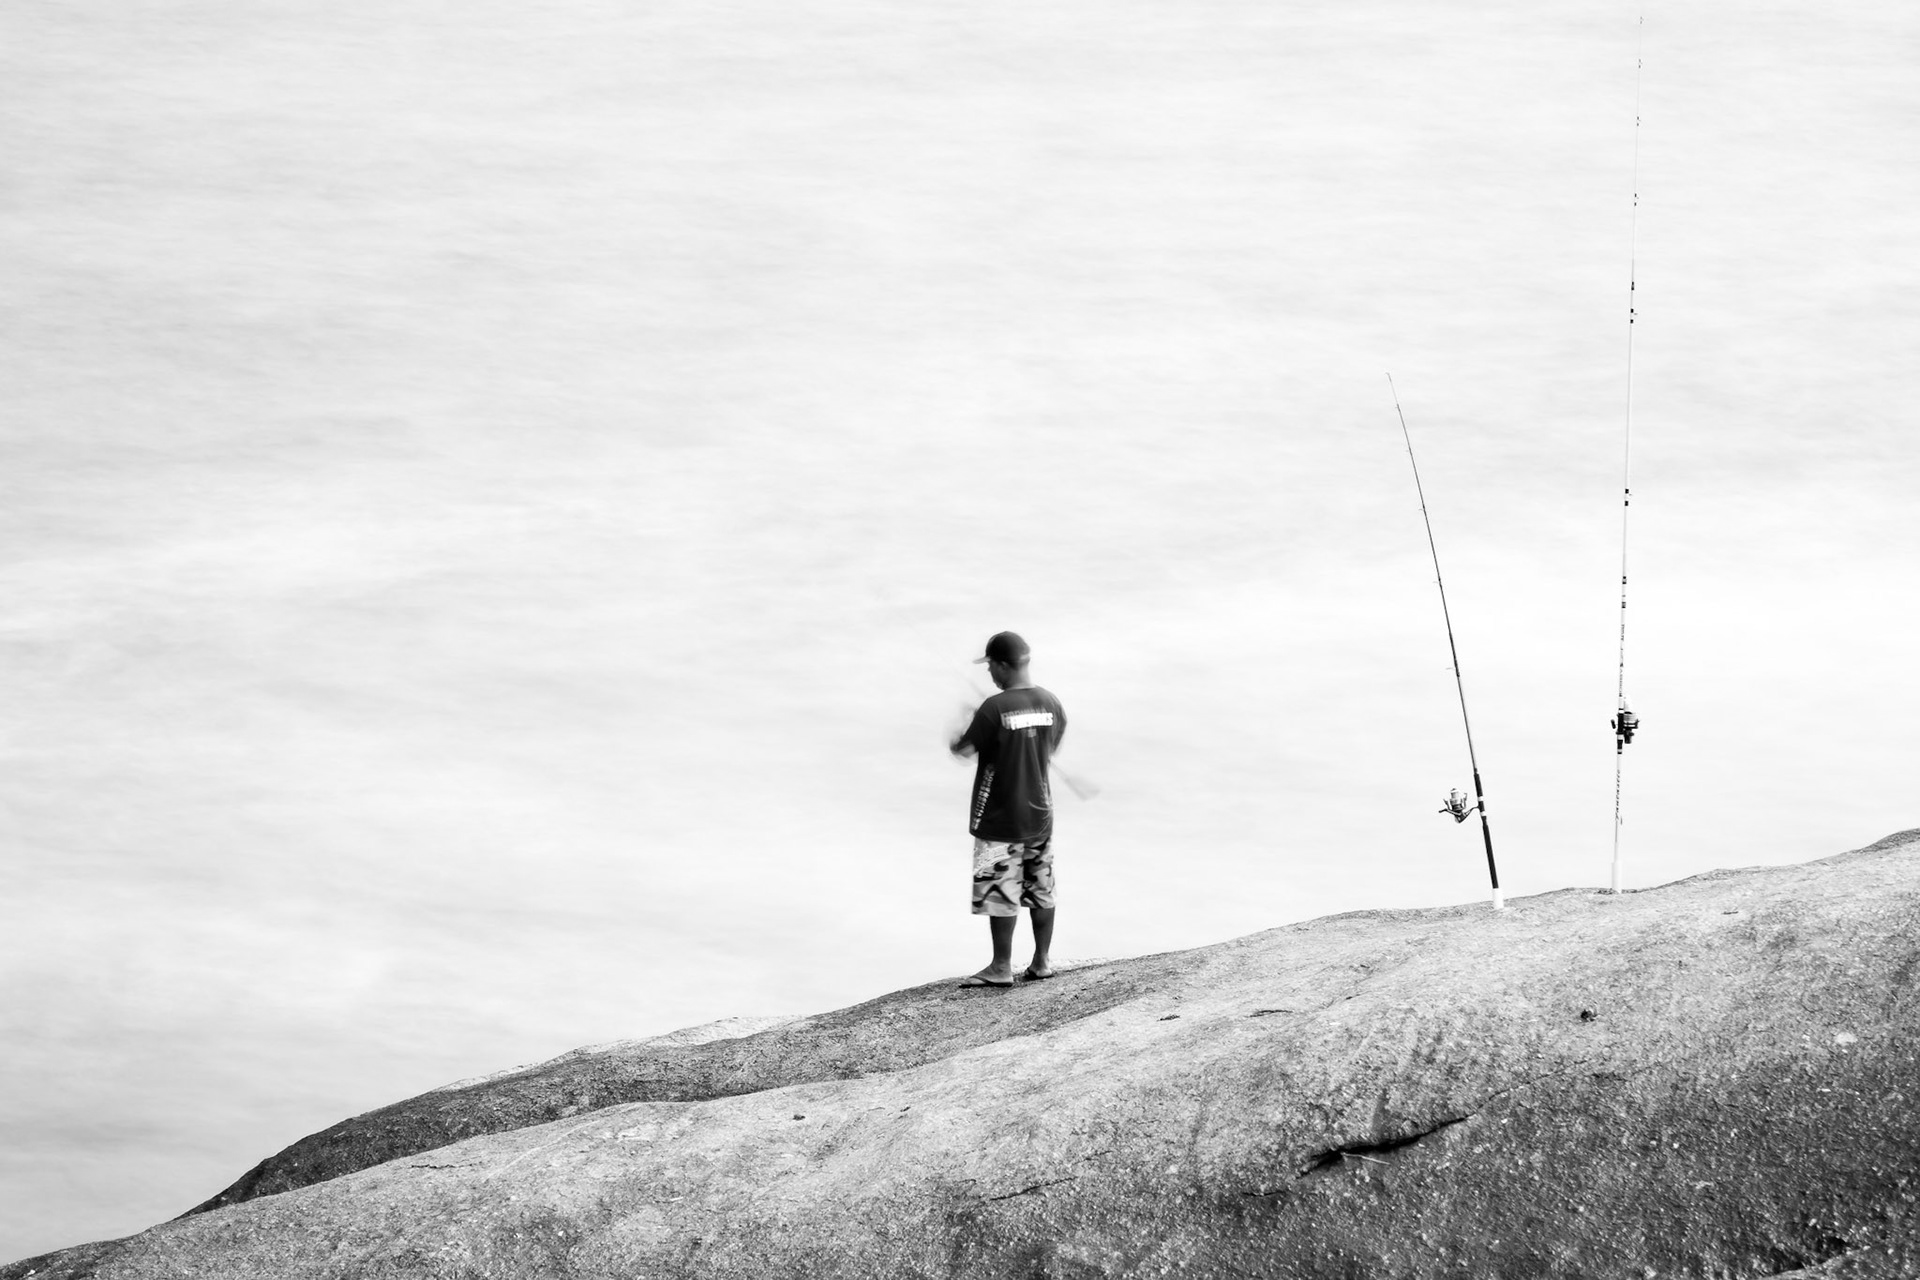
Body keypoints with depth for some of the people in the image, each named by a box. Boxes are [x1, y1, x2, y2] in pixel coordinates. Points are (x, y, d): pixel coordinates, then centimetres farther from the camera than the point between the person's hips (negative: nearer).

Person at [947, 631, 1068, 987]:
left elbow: (963, 749, -11)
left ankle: (1001, 968, 8)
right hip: (1039, 813, 6)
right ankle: (1041, 962, 20)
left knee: (1000, 893, 3)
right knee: (1041, 891, 14)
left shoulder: (993, 709, -19)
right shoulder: (1050, 703, -1)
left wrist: (957, 739, 14)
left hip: (999, 820, -6)